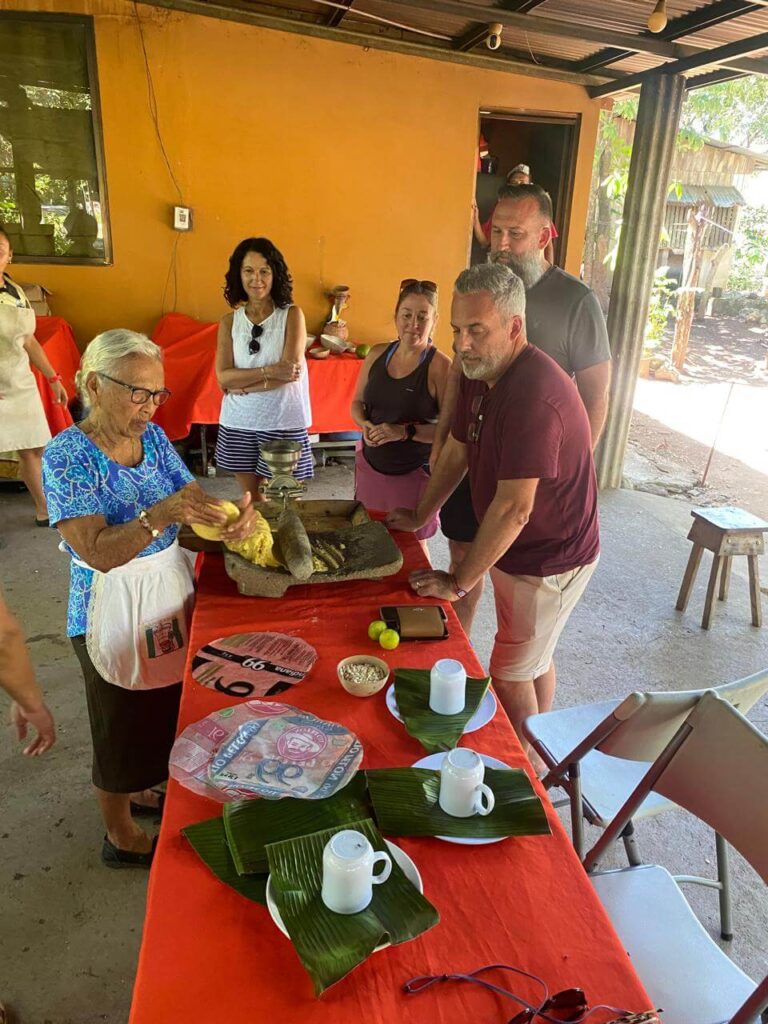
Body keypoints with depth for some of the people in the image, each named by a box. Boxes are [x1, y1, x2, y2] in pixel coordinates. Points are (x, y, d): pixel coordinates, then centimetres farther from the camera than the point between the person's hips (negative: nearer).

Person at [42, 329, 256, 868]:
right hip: (115, 612, -6)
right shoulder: (67, 454, -20)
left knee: (162, 711, 24)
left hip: (171, 595, 6)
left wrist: (230, 517, -25)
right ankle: (122, 837, 37)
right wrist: (162, 514, -42)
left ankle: (141, 792, 51)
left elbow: (192, 506, -3)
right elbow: (97, 552, -28)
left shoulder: (154, 436, -1)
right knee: (124, 727, 13)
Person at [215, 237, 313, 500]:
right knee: (251, 499, 15)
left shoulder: (292, 315, -4)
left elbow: (291, 372, -15)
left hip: (283, 422, -3)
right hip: (239, 423, 3)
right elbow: (223, 378, -8)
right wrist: (269, 371, -20)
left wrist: (242, 383, -12)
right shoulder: (229, 322, 3)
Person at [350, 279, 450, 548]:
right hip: (370, 465, 5)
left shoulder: (440, 367, -15)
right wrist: (364, 424, -8)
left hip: (414, 474, -5)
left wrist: (405, 431, -26)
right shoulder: (377, 354, 3)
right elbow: (357, 402, 13)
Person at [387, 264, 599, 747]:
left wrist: (459, 582, -23)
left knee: (511, 676, 2)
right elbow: (456, 451, 12)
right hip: (518, 549, 9)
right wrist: (421, 516, 16)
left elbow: (514, 508, -32)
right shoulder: (478, 374, 0)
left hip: (549, 560, -9)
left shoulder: (533, 395, -32)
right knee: (534, 658, 23)